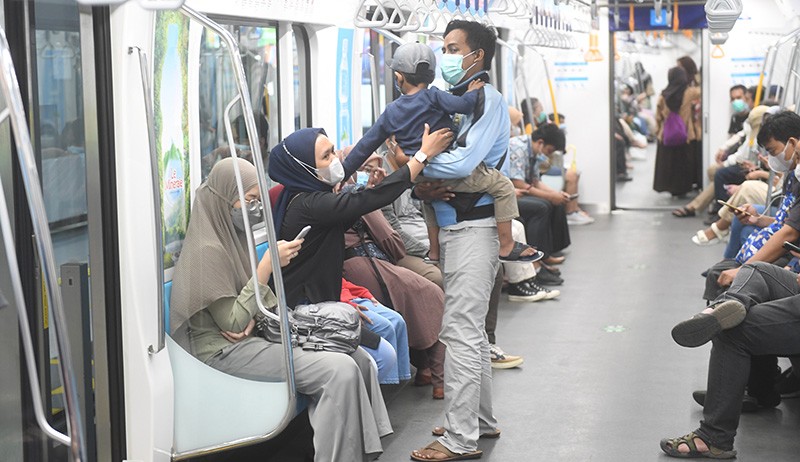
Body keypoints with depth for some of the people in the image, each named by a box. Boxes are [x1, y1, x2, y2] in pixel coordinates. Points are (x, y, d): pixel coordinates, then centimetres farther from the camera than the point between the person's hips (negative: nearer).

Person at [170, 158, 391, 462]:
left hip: (254, 334, 9)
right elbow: (232, 323, -19)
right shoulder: (207, 250, -17)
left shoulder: (233, 236, 11)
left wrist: (252, 317, -9)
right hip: (225, 350, -9)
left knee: (358, 357, -4)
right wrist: (267, 265, -20)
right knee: (339, 371, -24)